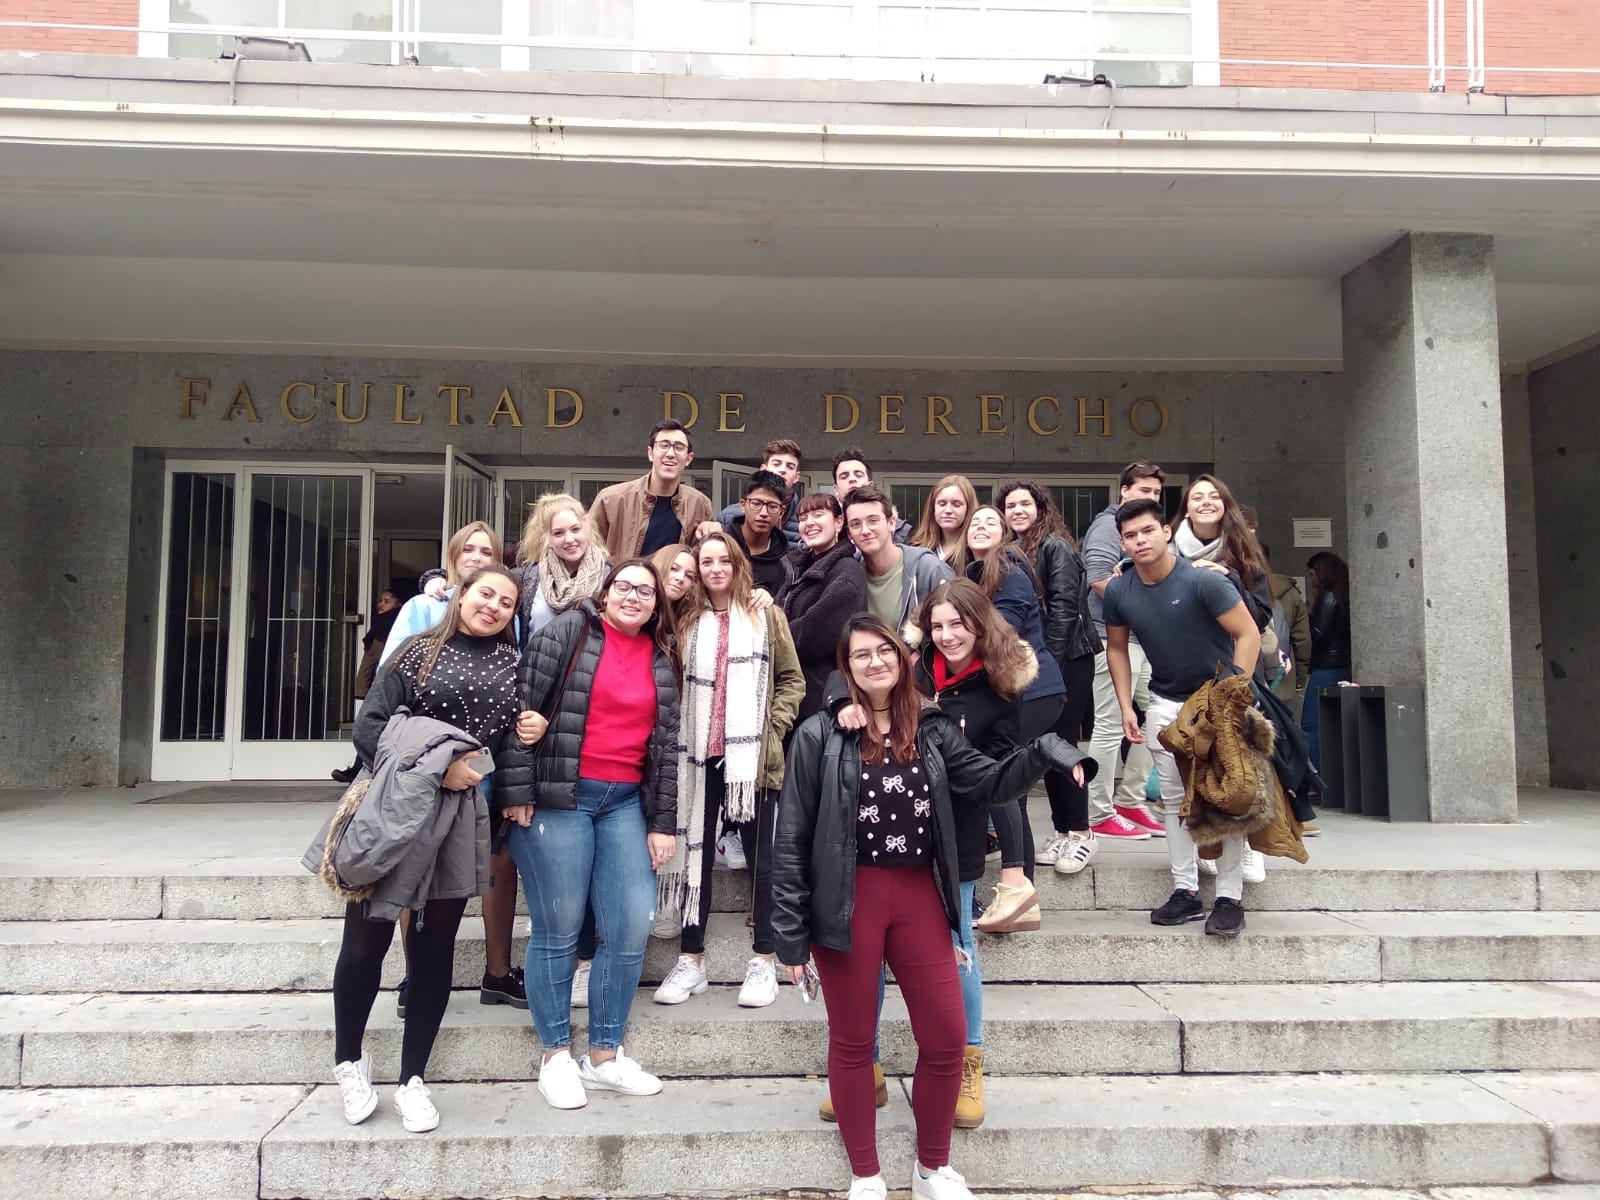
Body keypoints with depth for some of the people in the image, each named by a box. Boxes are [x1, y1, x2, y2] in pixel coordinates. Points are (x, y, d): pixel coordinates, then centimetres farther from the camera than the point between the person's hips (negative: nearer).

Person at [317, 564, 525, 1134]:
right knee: (366, 937, 2)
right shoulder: (419, 650, 3)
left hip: (460, 817, 2)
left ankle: (412, 1079, 22)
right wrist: (434, 765, -13)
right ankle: (349, 1061, 27)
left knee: (435, 943, 9)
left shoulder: (513, 665, 10)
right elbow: (369, 727, -4)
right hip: (395, 809, -2)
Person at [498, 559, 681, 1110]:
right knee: (557, 930, 2)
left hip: (626, 802, 5)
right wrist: (517, 792, -11)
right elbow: (523, 707, -6)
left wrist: (662, 823, 9)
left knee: (631, 929, 1)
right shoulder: (566, 633, -1)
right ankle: (556, 1055, 17)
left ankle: (604, 1055, 17)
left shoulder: (660, 663, 14)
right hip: (557, 800, -4)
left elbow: (666, 746, 13)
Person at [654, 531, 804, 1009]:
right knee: (696, 855, 8)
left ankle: (763, 962, 14)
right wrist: (677, 732, 0)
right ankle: (690, 960, 17)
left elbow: (792, 679, 6)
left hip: (753, 756, -2)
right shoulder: (687, 621, 10)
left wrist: (776, 725, -5)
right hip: (700, 756, 2)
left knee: (760, 857, 5)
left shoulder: (767, 617, 6)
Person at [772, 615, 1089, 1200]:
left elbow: (986, 782, 0)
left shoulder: (932, 729, 5)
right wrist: (790, 931, -7)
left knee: (947, 1039, 9)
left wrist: (1043, 751, -18)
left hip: (920, 896, 4)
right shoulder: (819, 735, -6)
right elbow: (792, 838, -5)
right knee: (853, 1041, 10)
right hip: (847, 901, -3)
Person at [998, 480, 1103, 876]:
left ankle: (1080, 833, 7)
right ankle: (1062, 831, 17)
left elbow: (1063, 606, -15)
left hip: (1066, 659, -7)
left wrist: (1050, 662, -19)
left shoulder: (1055, 546, -8)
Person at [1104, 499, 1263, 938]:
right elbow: (1116, 647, 7)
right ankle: (1186, 891, 16)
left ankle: (1229, 897, 3)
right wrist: (1126, 708, 1)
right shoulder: (1119, 592, -7)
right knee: (1174, 798, 7)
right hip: (1165, 701, 5)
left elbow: (1248, 634, -18)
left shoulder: (1202, 581, -22)